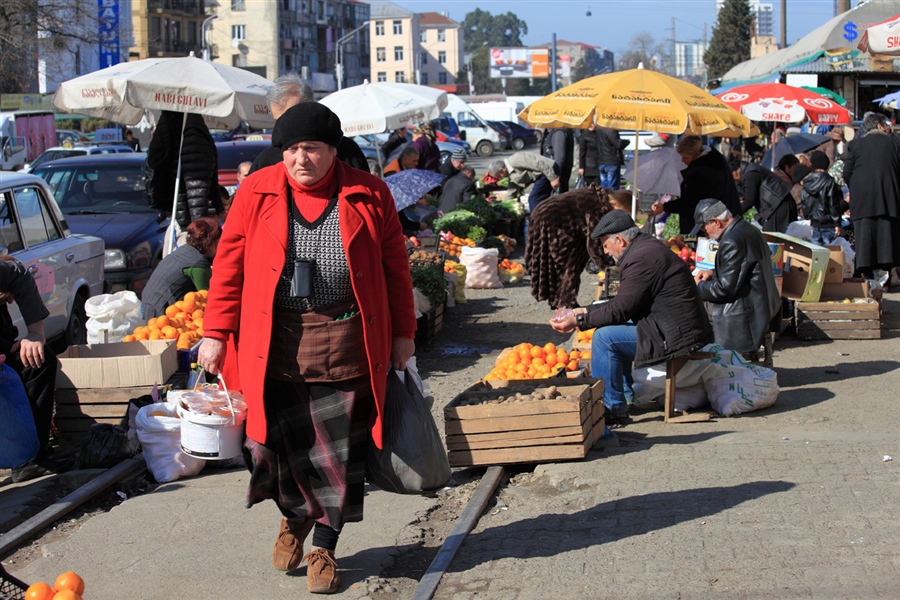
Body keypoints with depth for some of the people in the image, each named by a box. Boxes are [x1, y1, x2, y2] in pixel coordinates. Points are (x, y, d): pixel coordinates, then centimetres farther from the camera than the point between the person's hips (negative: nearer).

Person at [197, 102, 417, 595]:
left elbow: (395, 267, 7)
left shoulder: (368, 195, 1)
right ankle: (295, 516, 33)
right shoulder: (257, 193, 2)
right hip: (275, 345, 0)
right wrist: (216, 332, -1)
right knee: (275, 441, 1)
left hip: (345, 346, 0)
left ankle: (324, 547, 23)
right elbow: (229, 265, 4)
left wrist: (403, 333, 7)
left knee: (337, 452, 4)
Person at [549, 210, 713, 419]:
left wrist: (578, 321, -9)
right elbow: (622, 302, 19)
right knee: (610, 327, 22)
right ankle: (625, 395, 26)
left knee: (605, 337, -13)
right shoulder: (647, 246, 13)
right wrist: (586, 311, 17)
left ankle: (612, 407, -3)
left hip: (677, 335, -11)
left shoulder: (641, 258, -20)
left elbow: (620, 310, -17)